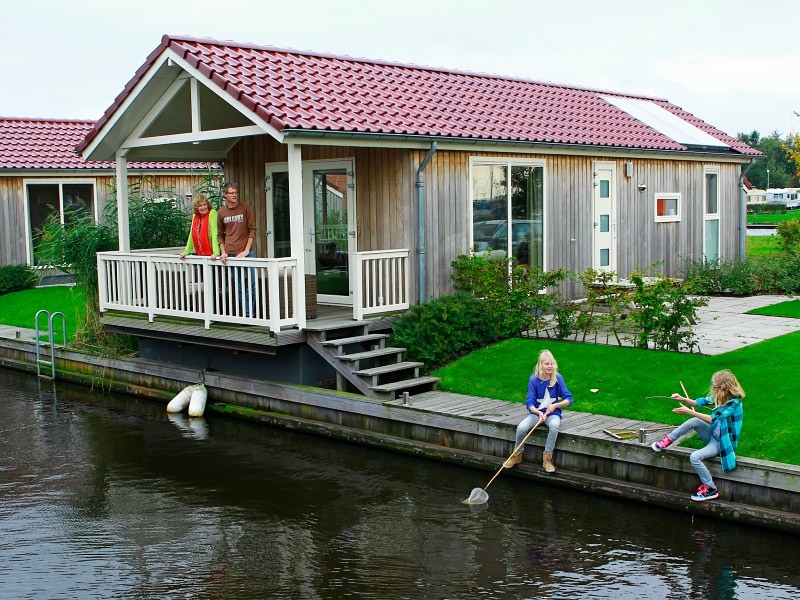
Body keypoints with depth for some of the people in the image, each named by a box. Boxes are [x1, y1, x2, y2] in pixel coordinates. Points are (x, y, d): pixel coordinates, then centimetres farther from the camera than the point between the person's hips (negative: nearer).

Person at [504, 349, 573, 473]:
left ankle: (547, 458, -21)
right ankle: (517, 455, 1)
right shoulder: (533, 379, -6)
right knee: (521, 428, -25)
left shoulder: (557, 378, -7)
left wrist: (556, 405, -24)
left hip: (553, 413, -1)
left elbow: (568, 399, -6)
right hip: (536, 412, 1)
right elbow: (529, 403, -8)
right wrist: (539, 412, -27)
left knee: (554, 426, -36)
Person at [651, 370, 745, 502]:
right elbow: (700, 402, 3)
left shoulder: (734, 403, -23)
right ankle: (668, 440, -1)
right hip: (713, 435, 8)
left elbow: (712, 419, -27)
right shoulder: (720, 397, 2)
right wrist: (682, 399, -15)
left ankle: (710, 489, -10)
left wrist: (689, 411, -26)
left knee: (695, 457, -24)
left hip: (723, 442, -8)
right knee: (694, 421, -14)